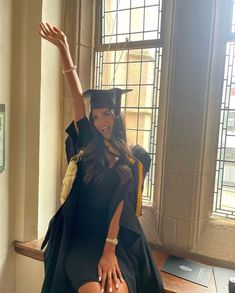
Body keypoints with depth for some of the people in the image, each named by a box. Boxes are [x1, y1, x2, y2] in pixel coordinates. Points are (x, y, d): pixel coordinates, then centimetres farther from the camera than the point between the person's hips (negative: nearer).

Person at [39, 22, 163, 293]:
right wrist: (62, 46, -8)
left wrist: (109, 250, -15)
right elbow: (77, 95, -5)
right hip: (80, 237, 0)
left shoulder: (130, 165, 1)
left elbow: (120, 207, -5)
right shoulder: (86, 145, 3)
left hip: (117, 240, 0)